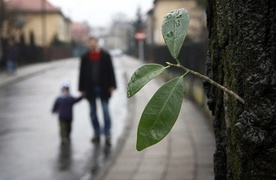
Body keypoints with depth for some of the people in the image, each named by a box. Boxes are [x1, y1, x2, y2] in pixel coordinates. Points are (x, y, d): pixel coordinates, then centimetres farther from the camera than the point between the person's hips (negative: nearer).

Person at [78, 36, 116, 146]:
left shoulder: (105, 56, -2)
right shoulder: (85, 57, 4)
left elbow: (110, 71, -2)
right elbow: (82, 73, 6)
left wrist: (111, 86, -6)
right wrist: (82, 88, 4)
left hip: (103, 88, -3)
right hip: (91, 89, 3)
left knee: (105, 111, -4)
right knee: (93, 112, 8)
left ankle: (107, 135, 1)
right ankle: (97, 134, 17)